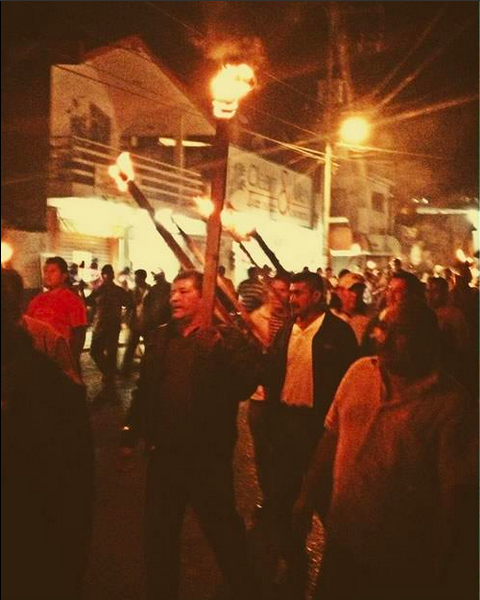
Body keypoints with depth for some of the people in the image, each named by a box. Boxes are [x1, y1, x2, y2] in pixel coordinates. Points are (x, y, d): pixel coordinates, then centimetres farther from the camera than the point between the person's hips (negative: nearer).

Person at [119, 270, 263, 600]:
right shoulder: (159, 338, 8)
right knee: (160, 530, 17)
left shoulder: (225, 337, -9)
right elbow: (144, 389, 13)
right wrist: (130, 435, 13)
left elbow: (244, 385, -22)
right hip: (164, 451, 5)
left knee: (223, 529, 8)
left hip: (208, 454, -5)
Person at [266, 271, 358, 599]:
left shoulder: (338, 332, -10)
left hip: (319, 422, -6)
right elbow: (274, 372, 12)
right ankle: (294, 565, 31)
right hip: (286, 420, 6)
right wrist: (275, 408, 3)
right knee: (285, 495, 13)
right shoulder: (286, 331, 9)